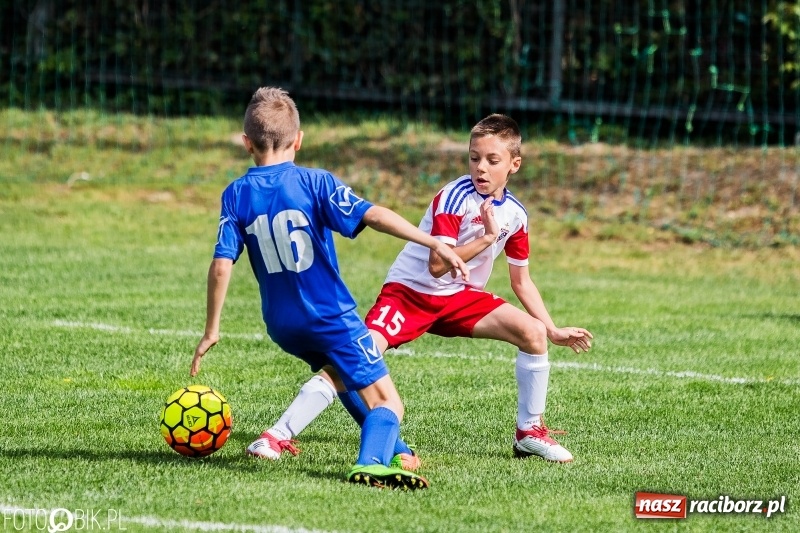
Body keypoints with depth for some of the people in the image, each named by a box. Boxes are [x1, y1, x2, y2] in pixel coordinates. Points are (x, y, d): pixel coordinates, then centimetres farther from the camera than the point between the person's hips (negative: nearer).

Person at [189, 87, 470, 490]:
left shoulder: (236, 195, 0)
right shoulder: (314, 183, -8)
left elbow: (221, 264, -6)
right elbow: (372, 215, -19)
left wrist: (211, 331, 0)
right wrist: (433, 243, -21)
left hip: (282, 327, 5)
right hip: (330, 316, -5)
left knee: (341, 372, 33)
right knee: (387, 401, -5)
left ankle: (392, 449, 35)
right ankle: (371, 463, -33)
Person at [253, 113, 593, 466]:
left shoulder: (515, 214, 0)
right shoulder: (455, 197, -20)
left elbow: (521, 281, 13)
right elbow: (437, 265, -28)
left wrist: (554, 330, 11)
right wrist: (487, 238, -30)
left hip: (460, 298, 6)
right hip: (409, 290, -6)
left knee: (534, 333, -10)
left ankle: (530, 432, 6)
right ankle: (279, 434, -25)